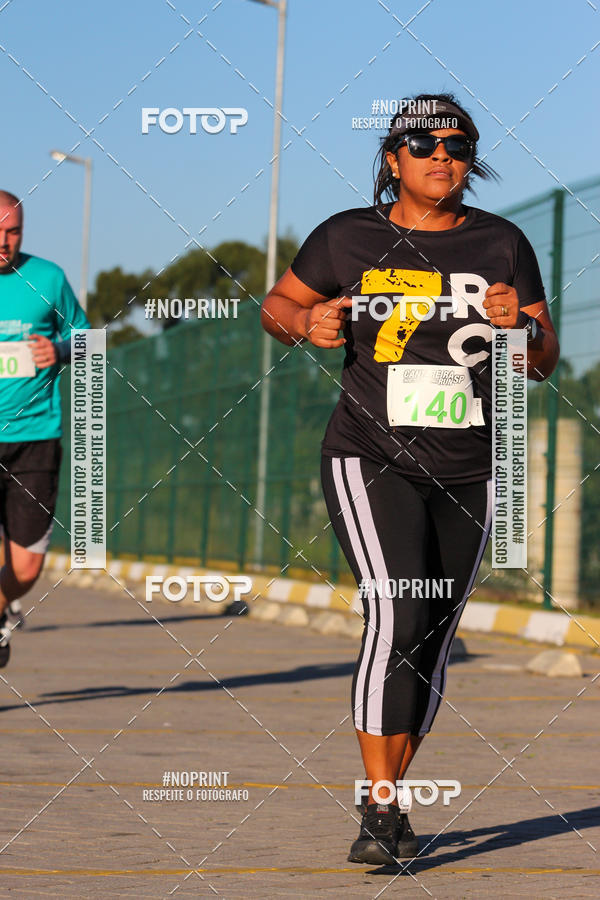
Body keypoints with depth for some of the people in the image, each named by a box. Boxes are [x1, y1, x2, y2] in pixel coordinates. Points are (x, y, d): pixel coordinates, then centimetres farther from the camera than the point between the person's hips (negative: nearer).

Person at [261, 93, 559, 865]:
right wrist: (308, 323, -10)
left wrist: (520, 323, -14)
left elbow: (544, 362, 7)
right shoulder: (348, 238, -1)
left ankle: (388, 802, 25)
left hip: (467, 475, 3)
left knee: (431, 646, 9)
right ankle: (379, 811, -19)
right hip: (371, 461, -3)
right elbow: (277, 305, 12)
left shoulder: (501, 244, 4)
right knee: (396, 617, -21)